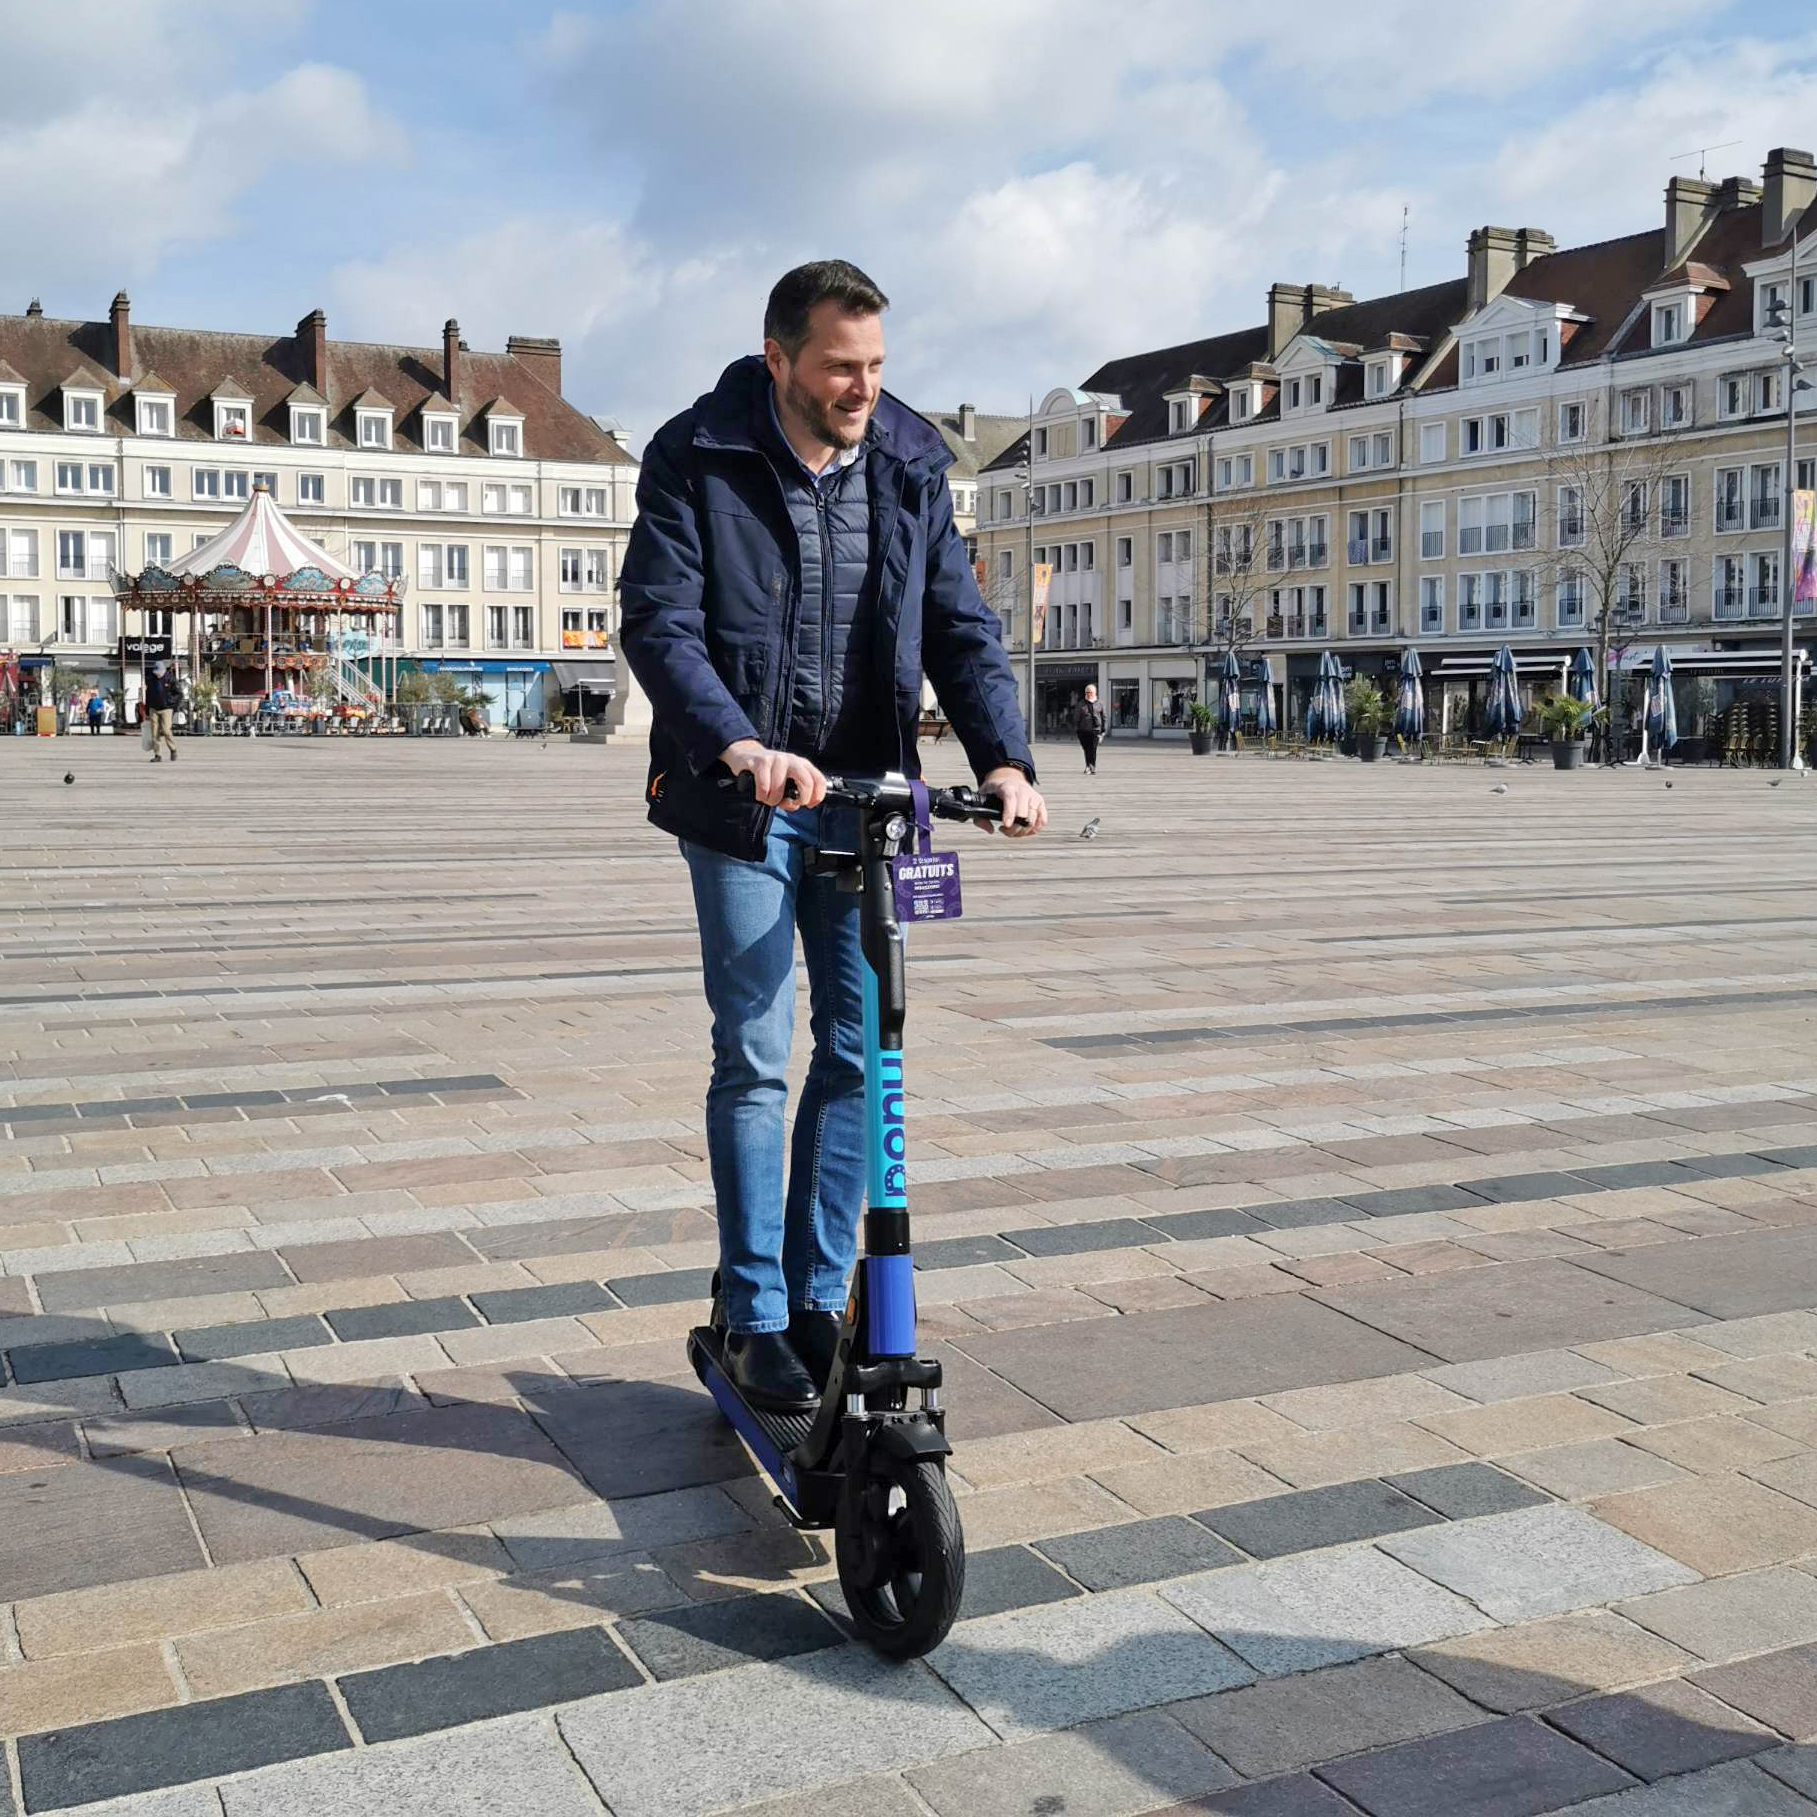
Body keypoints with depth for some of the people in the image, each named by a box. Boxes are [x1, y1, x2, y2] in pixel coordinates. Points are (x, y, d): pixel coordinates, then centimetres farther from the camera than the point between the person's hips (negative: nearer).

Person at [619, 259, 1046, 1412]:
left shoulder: (912, 464, 2)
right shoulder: (696, 457, -8)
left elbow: (960, 626, 1)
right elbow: (659, 623, -16)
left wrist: (1002, 756, -16)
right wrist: (742, 746, -33)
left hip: (864, 797, 4)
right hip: (743, 799, -4)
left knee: (861, 1051, 5)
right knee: (755, 1056, -1)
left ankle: (821, 1299, 20)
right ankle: (755, 1318, 12)